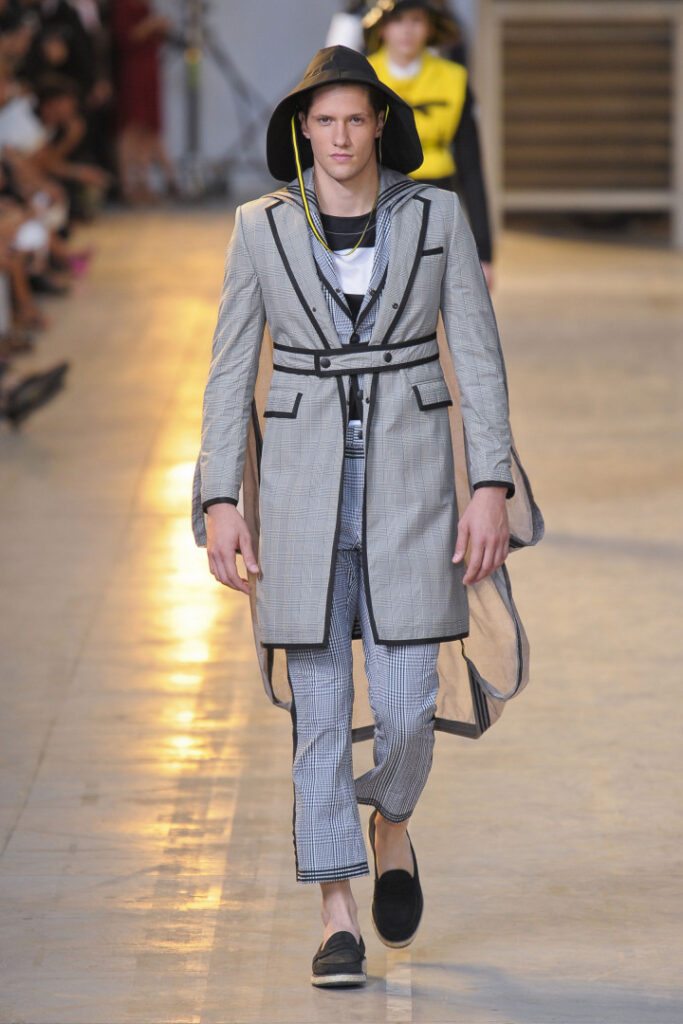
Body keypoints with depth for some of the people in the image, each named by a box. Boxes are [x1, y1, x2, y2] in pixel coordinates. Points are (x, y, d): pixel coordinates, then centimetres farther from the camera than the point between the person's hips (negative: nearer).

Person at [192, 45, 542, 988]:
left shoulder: (436, 215, 0)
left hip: (409, 475, 0)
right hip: (305, 478, 0)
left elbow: (478, 355, -1)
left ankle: (390, 824, 31)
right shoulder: (262, 228, 0)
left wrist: (492, 487, -9)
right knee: (320, 707, -2)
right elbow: (232, 370, 2)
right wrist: (220, 503, -5)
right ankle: (339, 920, 6)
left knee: (406, 704, -4)